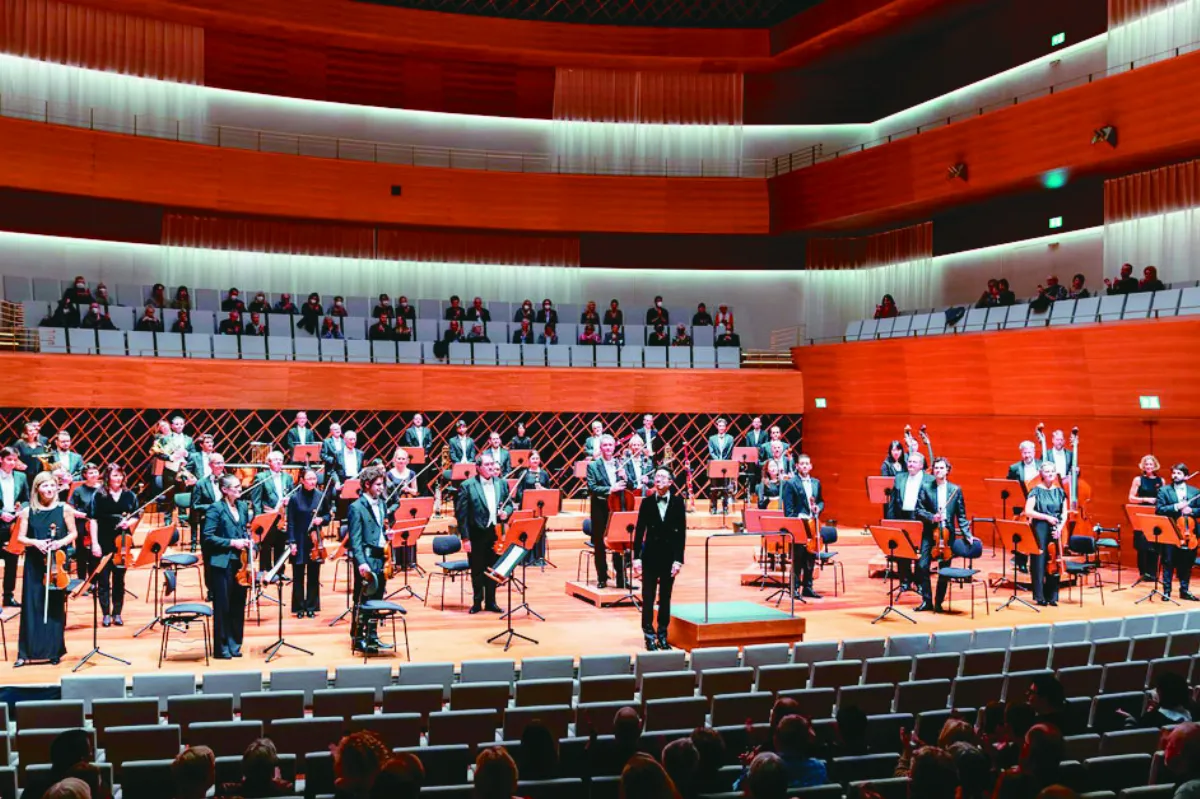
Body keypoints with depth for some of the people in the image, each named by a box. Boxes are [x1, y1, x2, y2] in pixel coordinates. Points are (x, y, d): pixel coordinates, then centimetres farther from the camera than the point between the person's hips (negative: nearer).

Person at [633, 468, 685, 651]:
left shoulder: (678, 502, -1)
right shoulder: (647, 502, 0)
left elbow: (682, 532, -3)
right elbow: (639, 530, 0)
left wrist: (678, 559, -8)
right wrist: (636, 557, -6)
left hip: (669, 556, 0)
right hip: (650, 555, 0)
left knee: (665, 597, 8)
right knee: (648, 597, 1)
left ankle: (662, 635, 17)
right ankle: (649, 635, 8)